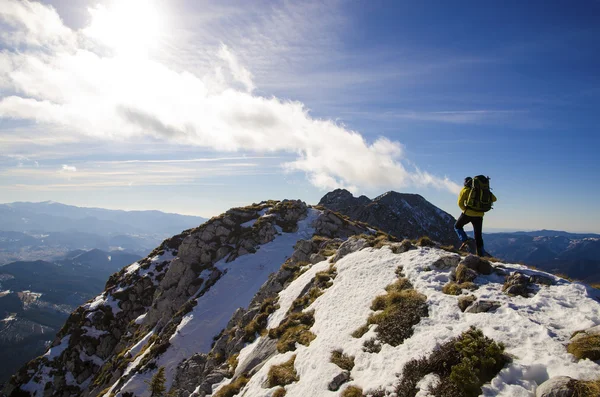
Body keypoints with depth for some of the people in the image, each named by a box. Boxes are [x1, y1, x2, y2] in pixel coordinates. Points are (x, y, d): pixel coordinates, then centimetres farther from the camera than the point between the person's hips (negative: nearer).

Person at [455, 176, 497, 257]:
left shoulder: (465, 190, 0)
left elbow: (460, 203, -9)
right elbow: (494, 199, 11)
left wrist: (465, 209, 7)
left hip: (468, 214, -4)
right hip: (479, 215, 4)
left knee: (457, 226, 19)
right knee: (478, 235, 13)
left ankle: (465, 240, -4)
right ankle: (481, 253, 12)